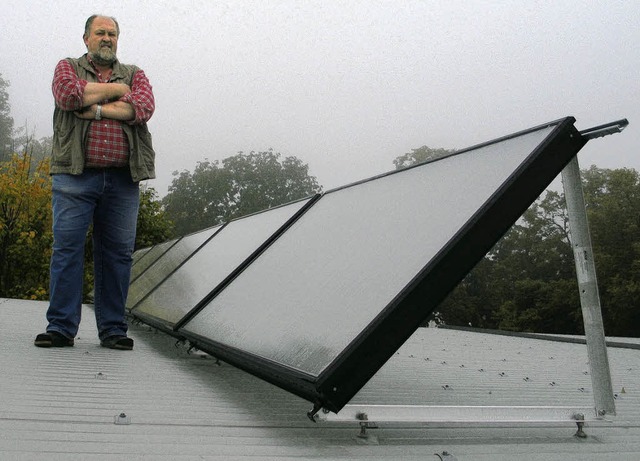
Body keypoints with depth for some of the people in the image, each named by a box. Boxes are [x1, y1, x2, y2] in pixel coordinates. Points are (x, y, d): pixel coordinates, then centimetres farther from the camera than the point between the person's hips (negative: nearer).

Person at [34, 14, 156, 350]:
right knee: (67, 249, -5)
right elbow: (68, 94, -9)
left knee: (117, 253, 2)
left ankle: (113, 329, 9)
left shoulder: (134, 74, 19)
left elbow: (144, 108, -2)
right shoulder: (68, 67, 16)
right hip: (75, 175, -1)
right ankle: (61, 328, 2)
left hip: (122, 181, 2)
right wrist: (115, 89, 0)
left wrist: (97, 109, -8)